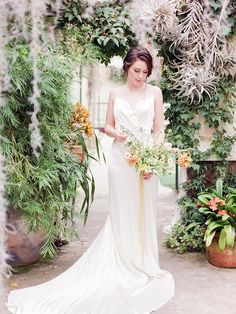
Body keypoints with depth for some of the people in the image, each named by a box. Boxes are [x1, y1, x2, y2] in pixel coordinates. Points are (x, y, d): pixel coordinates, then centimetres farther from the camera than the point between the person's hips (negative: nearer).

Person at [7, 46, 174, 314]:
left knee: (144, 214, 3)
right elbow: (108, 125, 13)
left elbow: (159, 130, 2)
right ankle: (125, 265, 16)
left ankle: (144, 265, 17)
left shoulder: (154, 93, 4)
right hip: (120, 158, 1)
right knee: (121, 213, 4)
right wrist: (116, 133, -10)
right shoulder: (115, 94, 8)